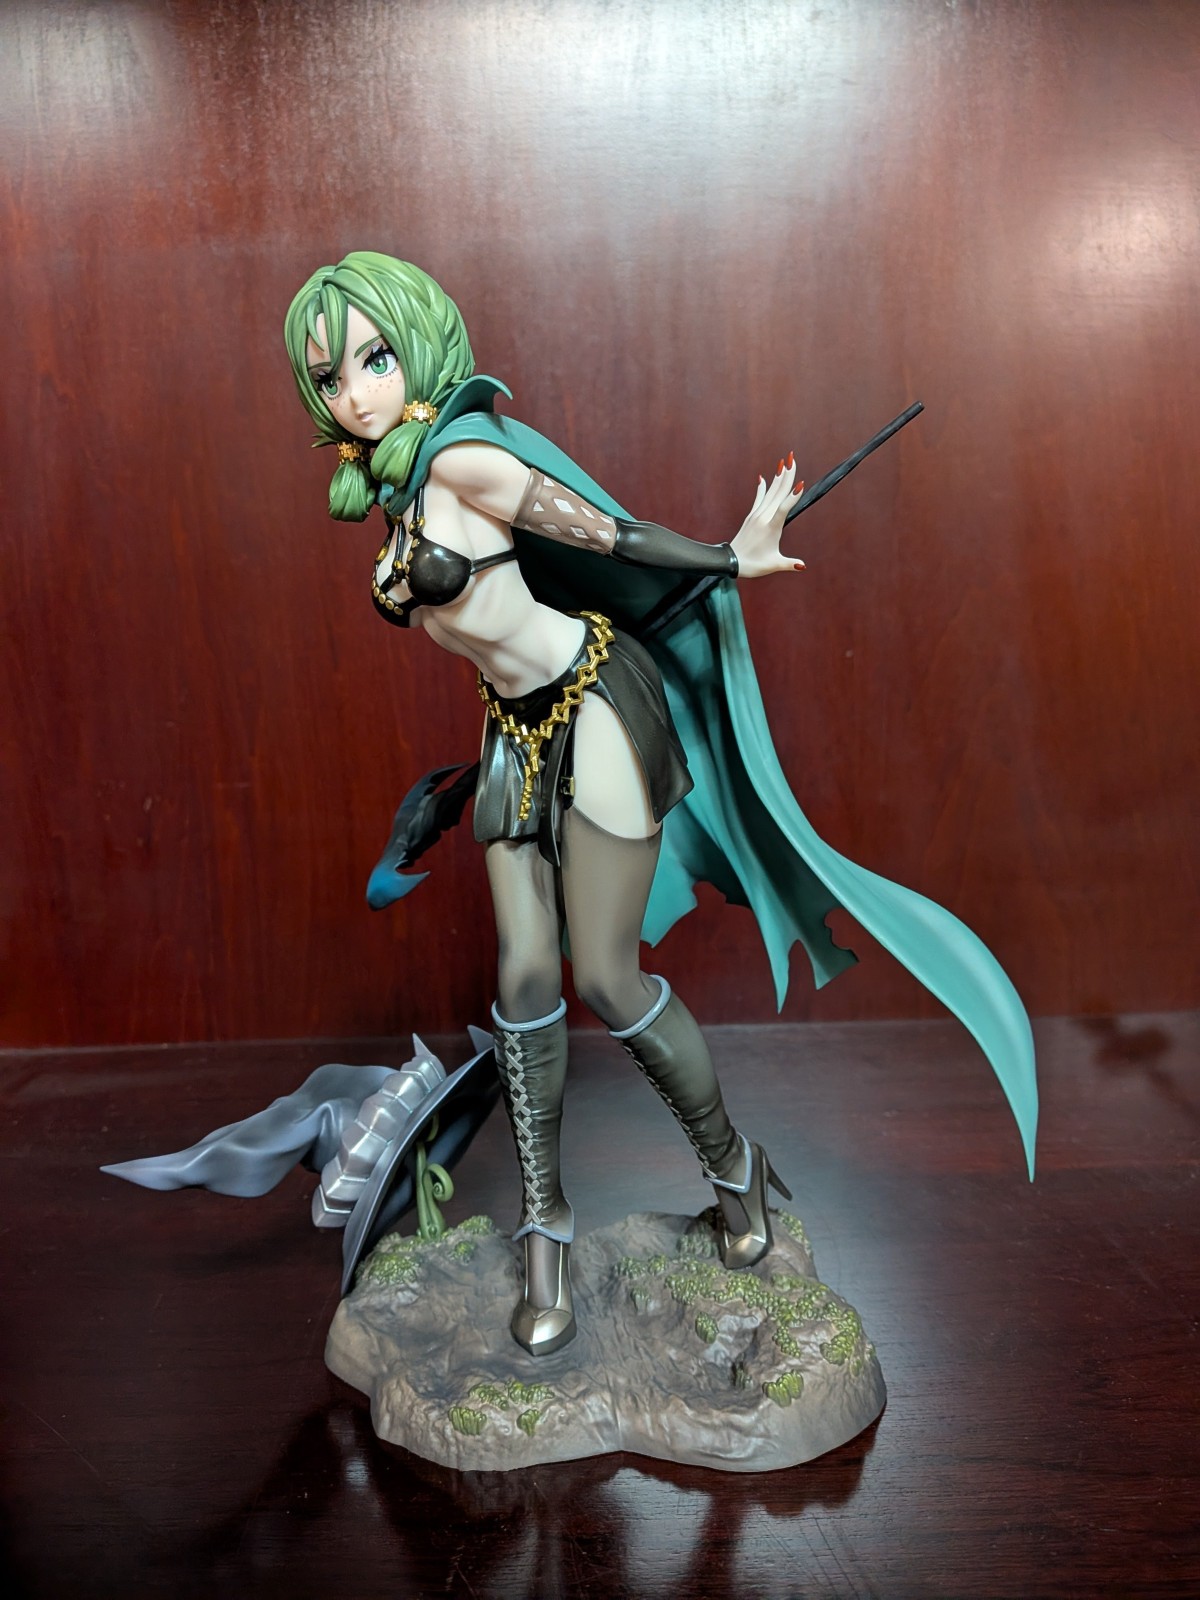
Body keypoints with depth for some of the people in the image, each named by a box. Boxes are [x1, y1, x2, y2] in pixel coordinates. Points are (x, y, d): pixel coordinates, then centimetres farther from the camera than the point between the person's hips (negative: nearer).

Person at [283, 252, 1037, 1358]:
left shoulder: (462, 457, -17)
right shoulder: (388, 493, 8)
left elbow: (610, 537, -10)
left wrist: (732, 560, -3)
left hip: (597, 703, -7)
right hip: (517, 725, 7)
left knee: (605, 976, -5)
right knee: (525, 976, 2)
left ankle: (733, 1165, 20)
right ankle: (546, 1228, 16)